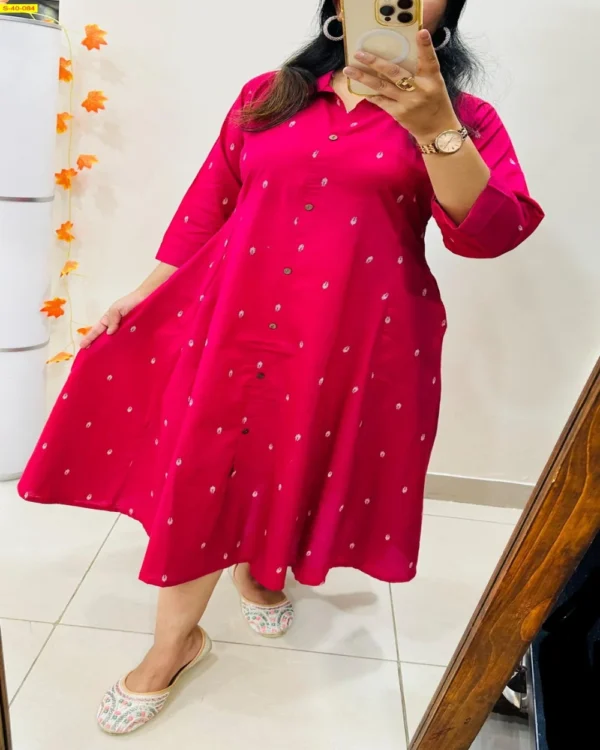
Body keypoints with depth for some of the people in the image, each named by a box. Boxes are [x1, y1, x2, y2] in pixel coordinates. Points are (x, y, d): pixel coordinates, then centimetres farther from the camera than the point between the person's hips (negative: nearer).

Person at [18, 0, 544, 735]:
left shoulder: (464, 120, 2)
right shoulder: (269, 95, 8)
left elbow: (490, 231, -13)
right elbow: (208, 203, 9)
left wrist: (433, 129, -25)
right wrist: (149, 290, 6)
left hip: (355, 340, -1)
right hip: (230, 318, 1)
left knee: (299, 468, 16)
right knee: (199, 474, 5)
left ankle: (260, 571, 49)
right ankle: (175, 642, 26)